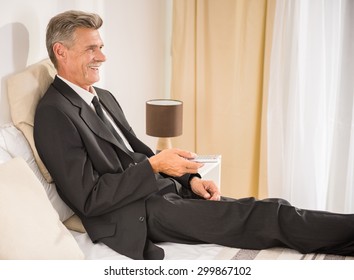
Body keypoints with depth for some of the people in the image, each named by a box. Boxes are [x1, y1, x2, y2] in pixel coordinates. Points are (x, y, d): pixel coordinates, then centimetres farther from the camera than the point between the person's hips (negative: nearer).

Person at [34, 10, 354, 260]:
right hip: (133, 217, -9)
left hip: (163, 191, 9)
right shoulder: (54, 114, -14)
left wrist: (189, 178, 4)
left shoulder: (104, 98, 15)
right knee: (267, 215, -15)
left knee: (264, 212, -5)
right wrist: (154, 166, -20)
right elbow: (88, 200, -18)